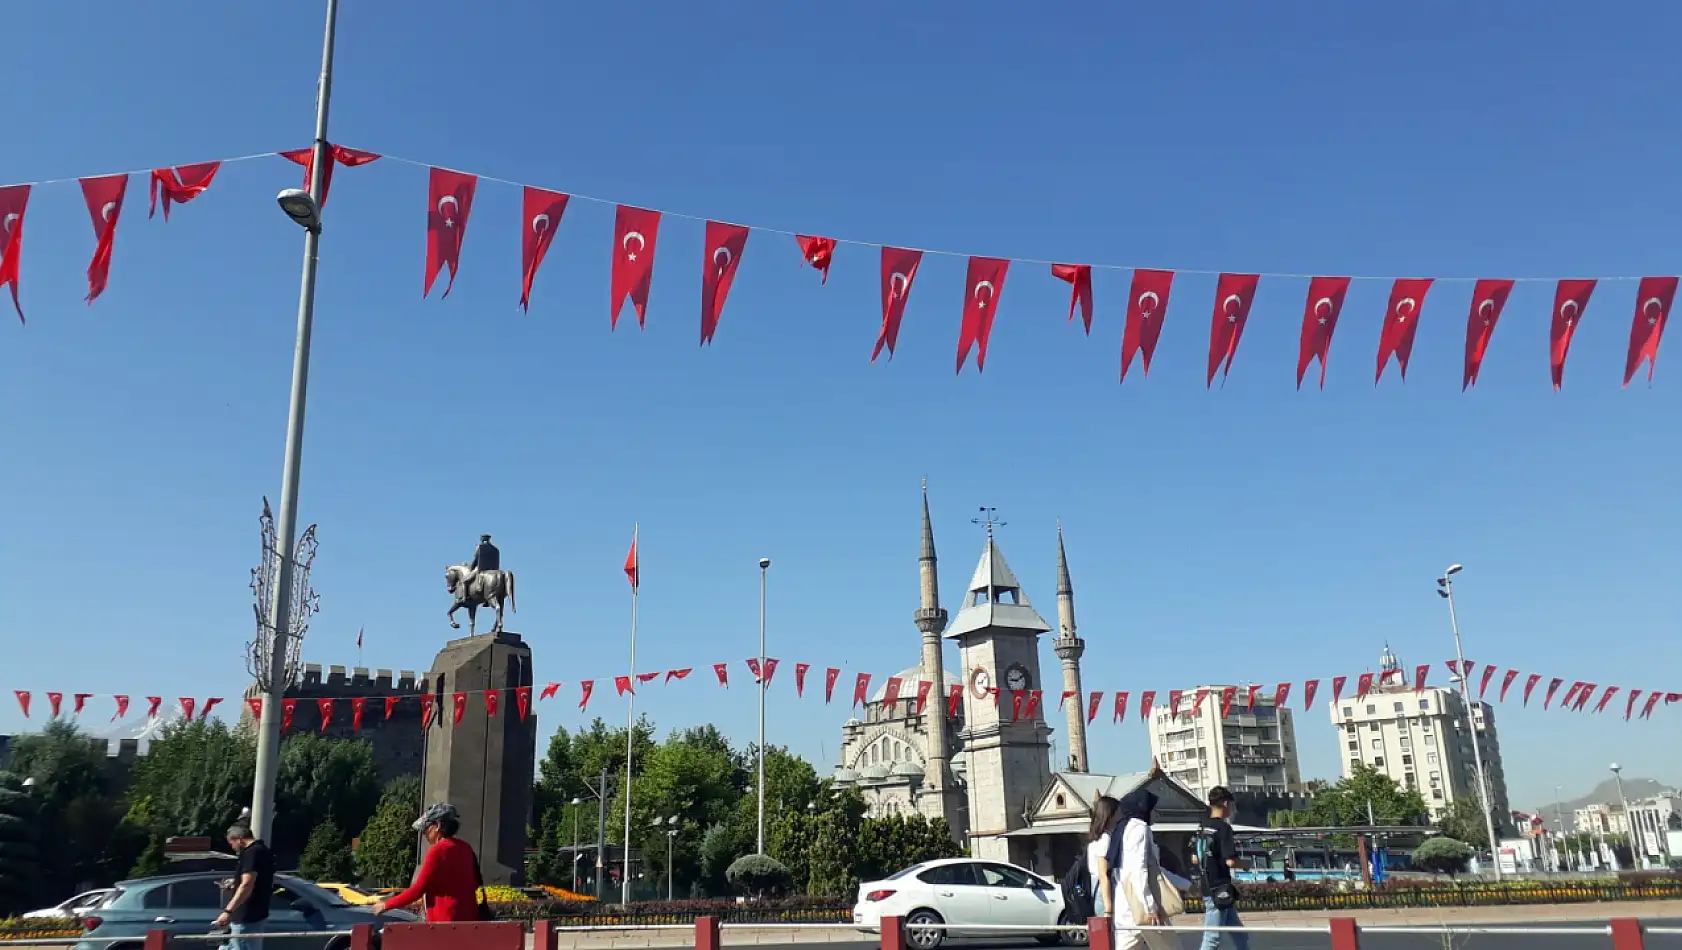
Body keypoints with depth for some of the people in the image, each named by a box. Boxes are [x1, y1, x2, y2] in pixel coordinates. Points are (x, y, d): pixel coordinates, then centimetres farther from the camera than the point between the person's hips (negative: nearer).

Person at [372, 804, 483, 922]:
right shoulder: (466, 848, 11)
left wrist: (387, 905, 1)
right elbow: (477, 882, 18)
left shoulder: (438, 850, -10)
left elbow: (418, 889, -9)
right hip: (469, 918, 7)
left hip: (446, 920, -7)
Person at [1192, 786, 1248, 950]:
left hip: (1208, 887, 9)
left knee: (1240, 935, 18)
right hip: (1219, 890, -9)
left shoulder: (1201, 826, 10)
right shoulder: (1223, 827, -16)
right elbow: (1231, 861, -20)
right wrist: (1244, 864, -1)